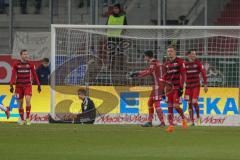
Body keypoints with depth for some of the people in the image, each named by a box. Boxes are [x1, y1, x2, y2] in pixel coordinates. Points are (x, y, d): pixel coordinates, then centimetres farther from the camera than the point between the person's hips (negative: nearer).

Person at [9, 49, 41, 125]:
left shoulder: (30, 64, 2)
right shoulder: (16, 64, -1)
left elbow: (34, 75, 7)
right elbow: (13, 75, -2)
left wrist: (38, 85, 4)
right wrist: (11, 85, -11)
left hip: (28, 85, 0)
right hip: (19, 86, 0)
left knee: (28, 100, -19)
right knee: (20, 103, 4)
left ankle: (28, 118, -11)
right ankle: (22, 120, 16)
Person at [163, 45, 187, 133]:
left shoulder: (180, 62, -4)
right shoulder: (166, 64, 13)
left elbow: (183, 75, -9)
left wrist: (181, 87, -16)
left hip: (177, 87, -5)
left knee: (176, 106, -11)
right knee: (169, 106, -1)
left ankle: (183, 119, 15)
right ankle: (171, 125, 0)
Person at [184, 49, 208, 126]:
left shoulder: (198, 63, -2)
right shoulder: (185, 64, 4)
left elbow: (203, 73, -3)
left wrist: (205, 85, -8)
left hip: (196, 86, -3)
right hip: (188, 86, 3)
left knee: (194, 102, -13)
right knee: (189, 103, 2)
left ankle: (198, 117, 11)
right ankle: (192, 121, 11)